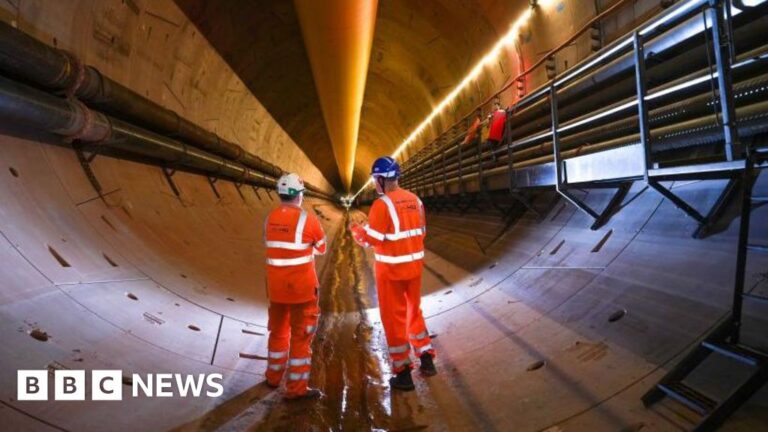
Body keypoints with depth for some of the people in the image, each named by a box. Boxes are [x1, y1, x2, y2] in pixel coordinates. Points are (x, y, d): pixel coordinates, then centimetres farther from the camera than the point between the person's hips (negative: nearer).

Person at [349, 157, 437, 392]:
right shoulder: (415, 200, 3)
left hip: (391, 268, -6)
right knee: (414, 311, 23)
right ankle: (427, 359, 28)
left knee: (394, 318, 6)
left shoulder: (382, 204, -17)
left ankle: (403, 373, 15)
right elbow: (421, 232, 9)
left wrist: (356, 230, 2)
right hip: (414, 264, 6)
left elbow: (372, 239, -16)